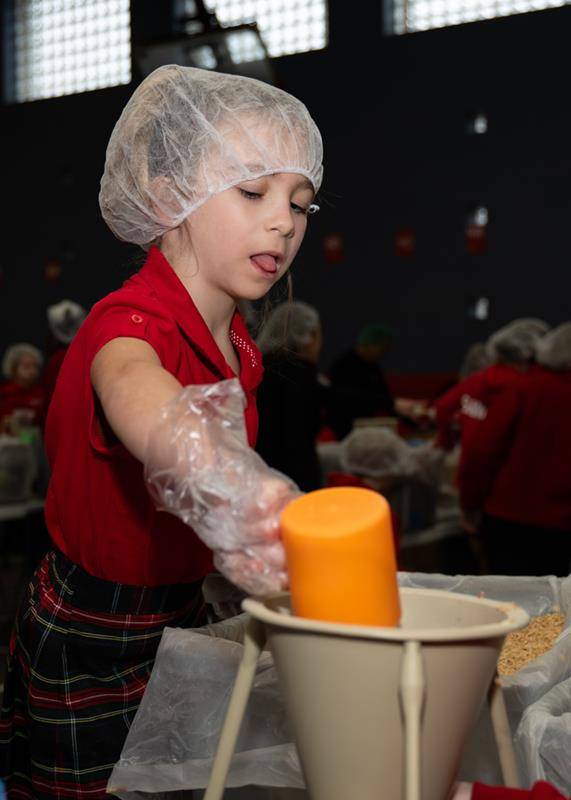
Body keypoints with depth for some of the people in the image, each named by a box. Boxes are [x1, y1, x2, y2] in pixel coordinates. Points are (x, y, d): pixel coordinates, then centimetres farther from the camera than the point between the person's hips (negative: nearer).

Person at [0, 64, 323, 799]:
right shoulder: (126, 327, -28)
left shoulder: (232, 338, 1)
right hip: (90, 648, -7)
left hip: (176, 621, 7)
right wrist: (227, 487, -71)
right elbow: (145, 404, -51)